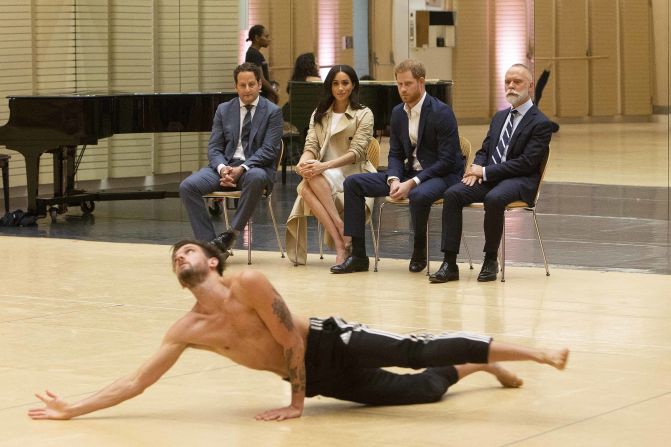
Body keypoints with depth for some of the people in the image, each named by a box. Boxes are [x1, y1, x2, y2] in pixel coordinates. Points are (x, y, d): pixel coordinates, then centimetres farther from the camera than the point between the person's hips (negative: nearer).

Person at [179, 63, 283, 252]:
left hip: (255, 168, -4)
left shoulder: (272, 112, 2)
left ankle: (231, 234, -32)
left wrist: (242, 168, -22)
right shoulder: (224, 110, 13)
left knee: (256, 178, -42)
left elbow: (269, 150, -8)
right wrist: (222, 168, -15)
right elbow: (214, 147, 8)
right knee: (187, 186, -22)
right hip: (225, 166, 4)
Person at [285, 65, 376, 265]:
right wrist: (303, 162, -18)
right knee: (306, 188, -32)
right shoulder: (319, 115, 18)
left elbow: (356, 152, -9)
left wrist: (324, 166, -24)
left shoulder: (363, 114, 3)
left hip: (353, 173, -4)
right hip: (325, 177, 4)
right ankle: (340, 242, -36)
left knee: (315, 177, -34)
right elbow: (311, 146, 8)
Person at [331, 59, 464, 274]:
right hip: (408, 173, 8)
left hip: (441, 175, -7)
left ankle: (419, 252, -13)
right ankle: (358, 255, -7)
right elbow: (395, 154, 11)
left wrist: (412, 183, -24)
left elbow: (447, 160, -18)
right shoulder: (398, 112, 8)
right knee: (353, 183, -5)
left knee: (418, 195, -42)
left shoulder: (441, 113, -14)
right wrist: (394, 180, -12)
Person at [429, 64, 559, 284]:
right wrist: (476, 169, -3)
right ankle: (449, 264, -23)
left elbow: (526, 162, -13)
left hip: (520, 182, -6)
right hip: (488, 177, 6)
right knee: (452, 194, -20)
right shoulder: (500, 117, 20)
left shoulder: (541, 123, -4)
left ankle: (490, 260, -21)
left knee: (494, 199, -38)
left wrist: (485, 172, -15)